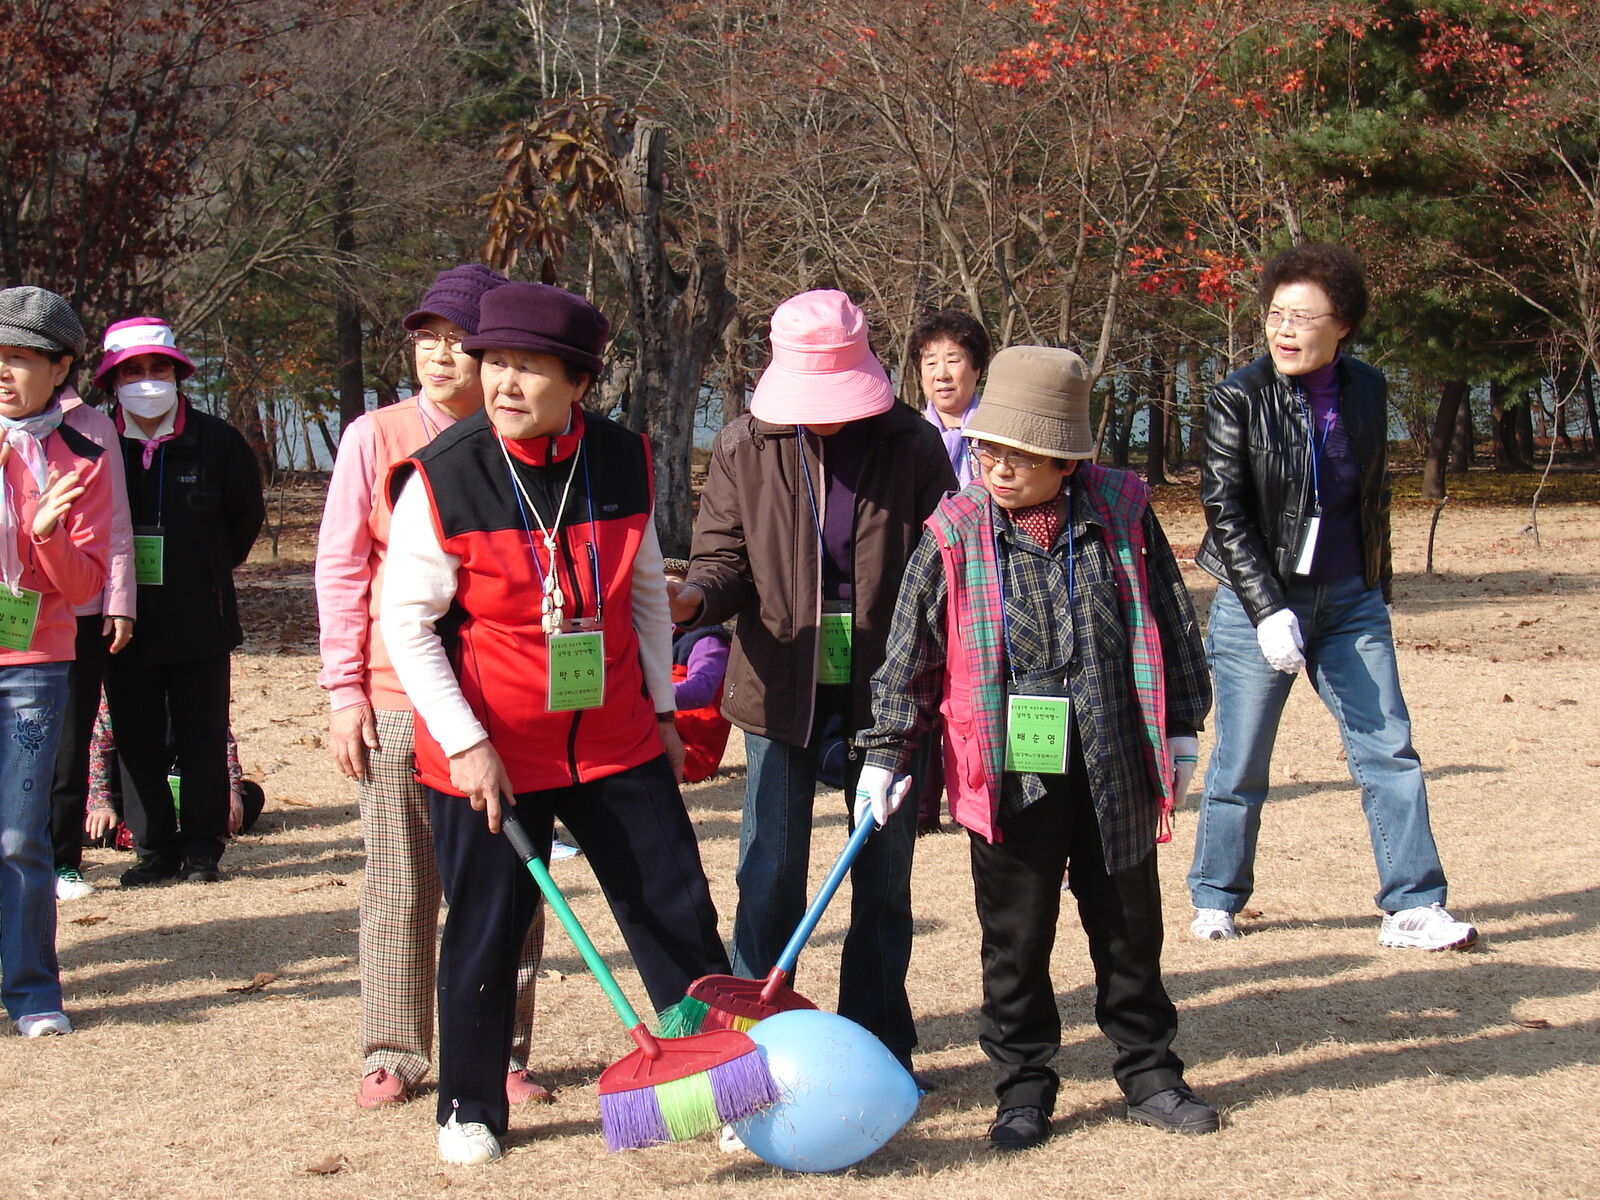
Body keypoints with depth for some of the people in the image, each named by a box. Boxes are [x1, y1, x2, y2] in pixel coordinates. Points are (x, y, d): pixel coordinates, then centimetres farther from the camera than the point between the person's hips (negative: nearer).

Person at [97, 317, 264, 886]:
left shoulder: (217, 442, -1)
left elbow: (247, 516, 14)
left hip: (200, 621, -1)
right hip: (124, 623, 1)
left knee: (203, 737, 4)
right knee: (137, 741, 5)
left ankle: (202, 849, 14)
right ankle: (154, 849, 15)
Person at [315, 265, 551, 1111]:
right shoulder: (376, 438, 2)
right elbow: (340, 567, 3)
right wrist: (343, 692, -2)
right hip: (395, 696, -1)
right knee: (399, 883, 6)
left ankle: (500, 1052, 16)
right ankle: (394, 1054, 16)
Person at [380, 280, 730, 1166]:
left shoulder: (623, 462, -2)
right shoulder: (441, 478, -13)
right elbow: (405, 622, -10)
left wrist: (659, 709, 12)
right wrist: (466, 743, -15)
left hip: (615, 742, 3)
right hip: (487, 751, -3)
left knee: (678, 914, 6)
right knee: (486, 933, 6)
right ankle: (470, 1109, 25)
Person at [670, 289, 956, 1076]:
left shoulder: (912, 446, -4)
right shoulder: (743, 449, -1)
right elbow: (725, 556, 1)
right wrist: (690, 599, -22)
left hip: (883, 689, 0)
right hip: (781, 688, 0)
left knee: (884, 877, 10)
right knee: (770, 877, 0)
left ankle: (879, 1049, 23)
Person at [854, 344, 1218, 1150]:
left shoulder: (1122, 514, -1)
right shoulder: (955, 535, -4)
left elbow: (1170, 624, 8)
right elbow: (911, 652, 1)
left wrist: (1181, 726, 9)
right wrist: (885, 751, 0)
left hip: (1114, 772, 1)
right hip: (1008, 775, -1)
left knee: (1129, 927, 13)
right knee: (1015, 938, 7)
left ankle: (1149, 1072, 27)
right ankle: (1023, 1087, 20)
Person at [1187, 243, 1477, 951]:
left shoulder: (1366, 391, 4)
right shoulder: (1239, 399, -9)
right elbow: (1224, 509, -12)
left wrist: (1379, 588, 16)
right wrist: (1268, 609, -19)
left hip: (1349, 600, 4)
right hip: (1260, 600, -4)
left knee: (1389, 749, -2)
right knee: (1240, 762, 3)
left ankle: (1413, 909, 4)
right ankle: (1216, 901, 20)